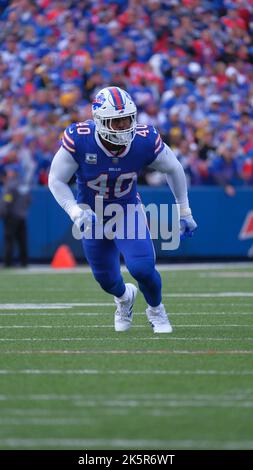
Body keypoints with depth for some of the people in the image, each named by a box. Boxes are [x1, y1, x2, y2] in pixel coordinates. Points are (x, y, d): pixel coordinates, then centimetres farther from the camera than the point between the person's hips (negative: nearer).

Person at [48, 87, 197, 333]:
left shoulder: (145, 141, -24)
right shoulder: (79, 140, -29)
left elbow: (173, 169, -4)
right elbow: (56, 180, -17)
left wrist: (184, 211, 4)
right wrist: (75, 211, -32)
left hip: (128, 212, 0)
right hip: (92, 216, 0)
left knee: (142, 267, -18)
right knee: (106, 278, 11)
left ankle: (156, 310, 16)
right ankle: (124, 297, 51)